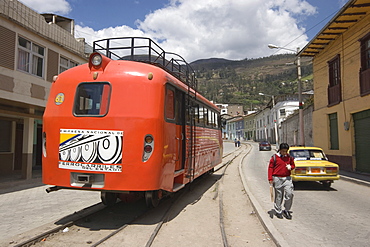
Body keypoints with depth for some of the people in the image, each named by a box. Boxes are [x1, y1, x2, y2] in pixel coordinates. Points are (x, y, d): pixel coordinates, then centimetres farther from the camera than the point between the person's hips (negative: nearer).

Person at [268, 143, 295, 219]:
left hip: (287, 178, 3)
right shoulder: (274, 157, -3)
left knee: (289, 194, -8)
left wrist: (290, 167, -4)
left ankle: (286, 211, 11)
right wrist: (270, 179, -7)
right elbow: (270, 168, -1)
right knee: (278, 196, 5)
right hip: (277, 179, -2)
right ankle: (278, 212, 20)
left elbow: (293, 165, 21)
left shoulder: (289, 157, 7)